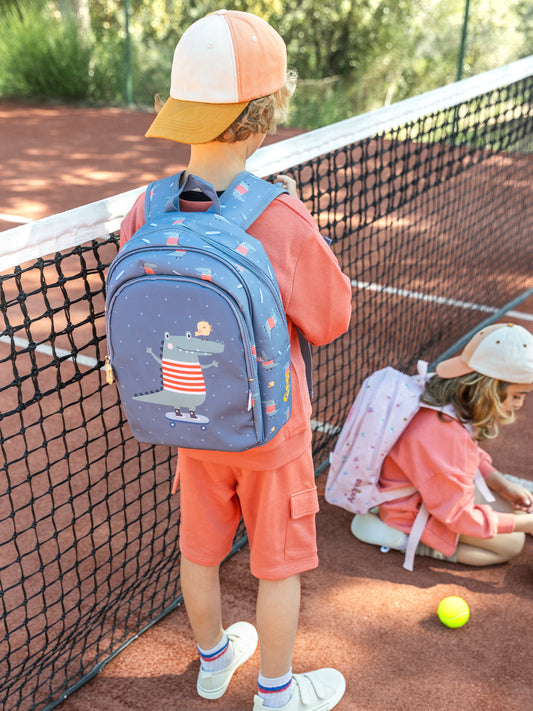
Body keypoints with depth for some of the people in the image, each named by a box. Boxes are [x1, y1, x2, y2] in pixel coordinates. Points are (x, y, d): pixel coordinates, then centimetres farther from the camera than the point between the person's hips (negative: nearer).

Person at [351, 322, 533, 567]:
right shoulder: (443, 436, -39)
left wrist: (504, 485, -4)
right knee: (511, 543, -5)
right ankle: (403, 537, -5)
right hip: (413, 509, -9)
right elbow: (457, 515, -27)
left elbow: (472, 454, 10)